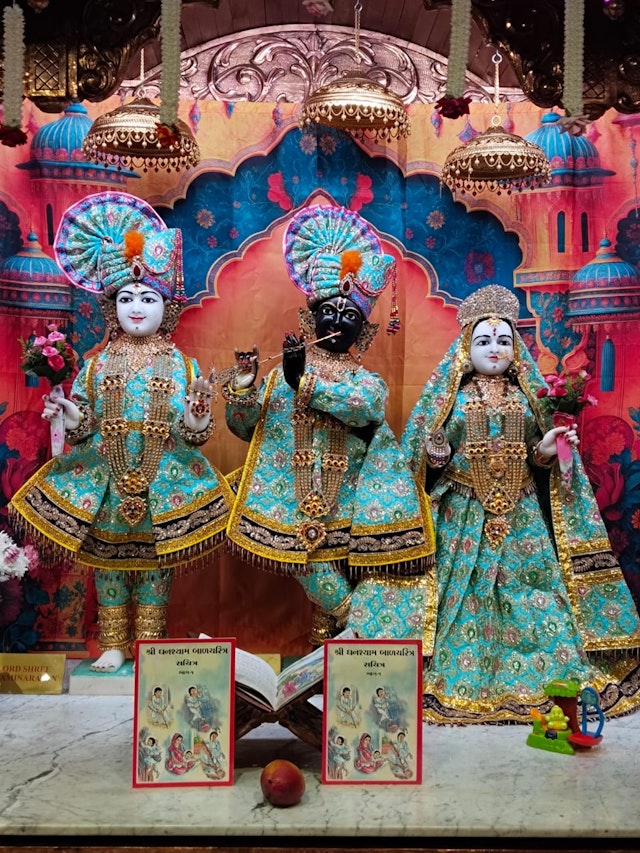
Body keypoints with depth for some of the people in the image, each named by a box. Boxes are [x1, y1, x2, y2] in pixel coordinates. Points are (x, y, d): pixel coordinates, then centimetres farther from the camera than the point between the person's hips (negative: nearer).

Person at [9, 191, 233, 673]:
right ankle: (113, 646, 22)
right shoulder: (98, 364, 5)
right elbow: (81, 429, 5)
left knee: (154, 566, 6)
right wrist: (69, 417, -16)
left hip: (163, 483, -1)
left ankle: (149, 647, 20)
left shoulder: (181, 366, 1)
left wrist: (199, 417, -22)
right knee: (108, 562, 8)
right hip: (105, 480, 2)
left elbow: (196, 435, 0)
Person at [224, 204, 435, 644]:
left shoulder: (368, 381, 3)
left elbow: (363, 404, -23)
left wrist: (306, 381, -31)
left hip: (349, 508, -1)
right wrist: (243, 385, -9)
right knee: (315, 571, -2)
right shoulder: (282, 375, 8)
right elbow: (243, 427, 9)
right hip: (299, 507, 1)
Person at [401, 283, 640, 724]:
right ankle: (459, 683, 10)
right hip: (464, 518, -2)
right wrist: (436, 455, -18)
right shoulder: (449, 396, 4)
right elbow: (424, 458, 3)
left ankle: (544, 682, 13)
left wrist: (546, 453, -10)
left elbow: (546, 460, 11)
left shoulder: (531, 395, 10)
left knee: (533, 594, 1)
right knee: (465, 599, -1)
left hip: (523, 518, 2)